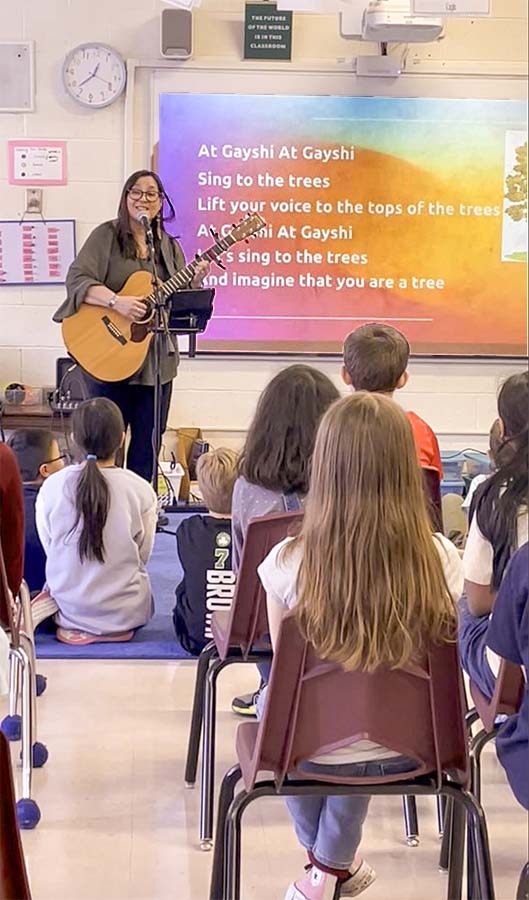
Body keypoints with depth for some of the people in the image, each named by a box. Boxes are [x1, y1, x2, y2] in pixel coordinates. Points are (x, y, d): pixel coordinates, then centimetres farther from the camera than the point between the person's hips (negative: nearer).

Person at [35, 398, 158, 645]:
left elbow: (49, 549, 0)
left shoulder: (51, 487, -11)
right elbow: (142, 556, -2)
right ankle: (115, 629, 14)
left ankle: (75, 629, 15)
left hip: (69, 609, 1)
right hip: (126, 613, -1)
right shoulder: (141, 490, -14)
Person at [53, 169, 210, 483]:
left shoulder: (169, 246, 12)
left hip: (157, 360, 4)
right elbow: (77, 280, -12)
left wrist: (195, 283, -10)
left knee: (146, 451, 9)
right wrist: (116, 302, -25)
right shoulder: (107, 235, -1)